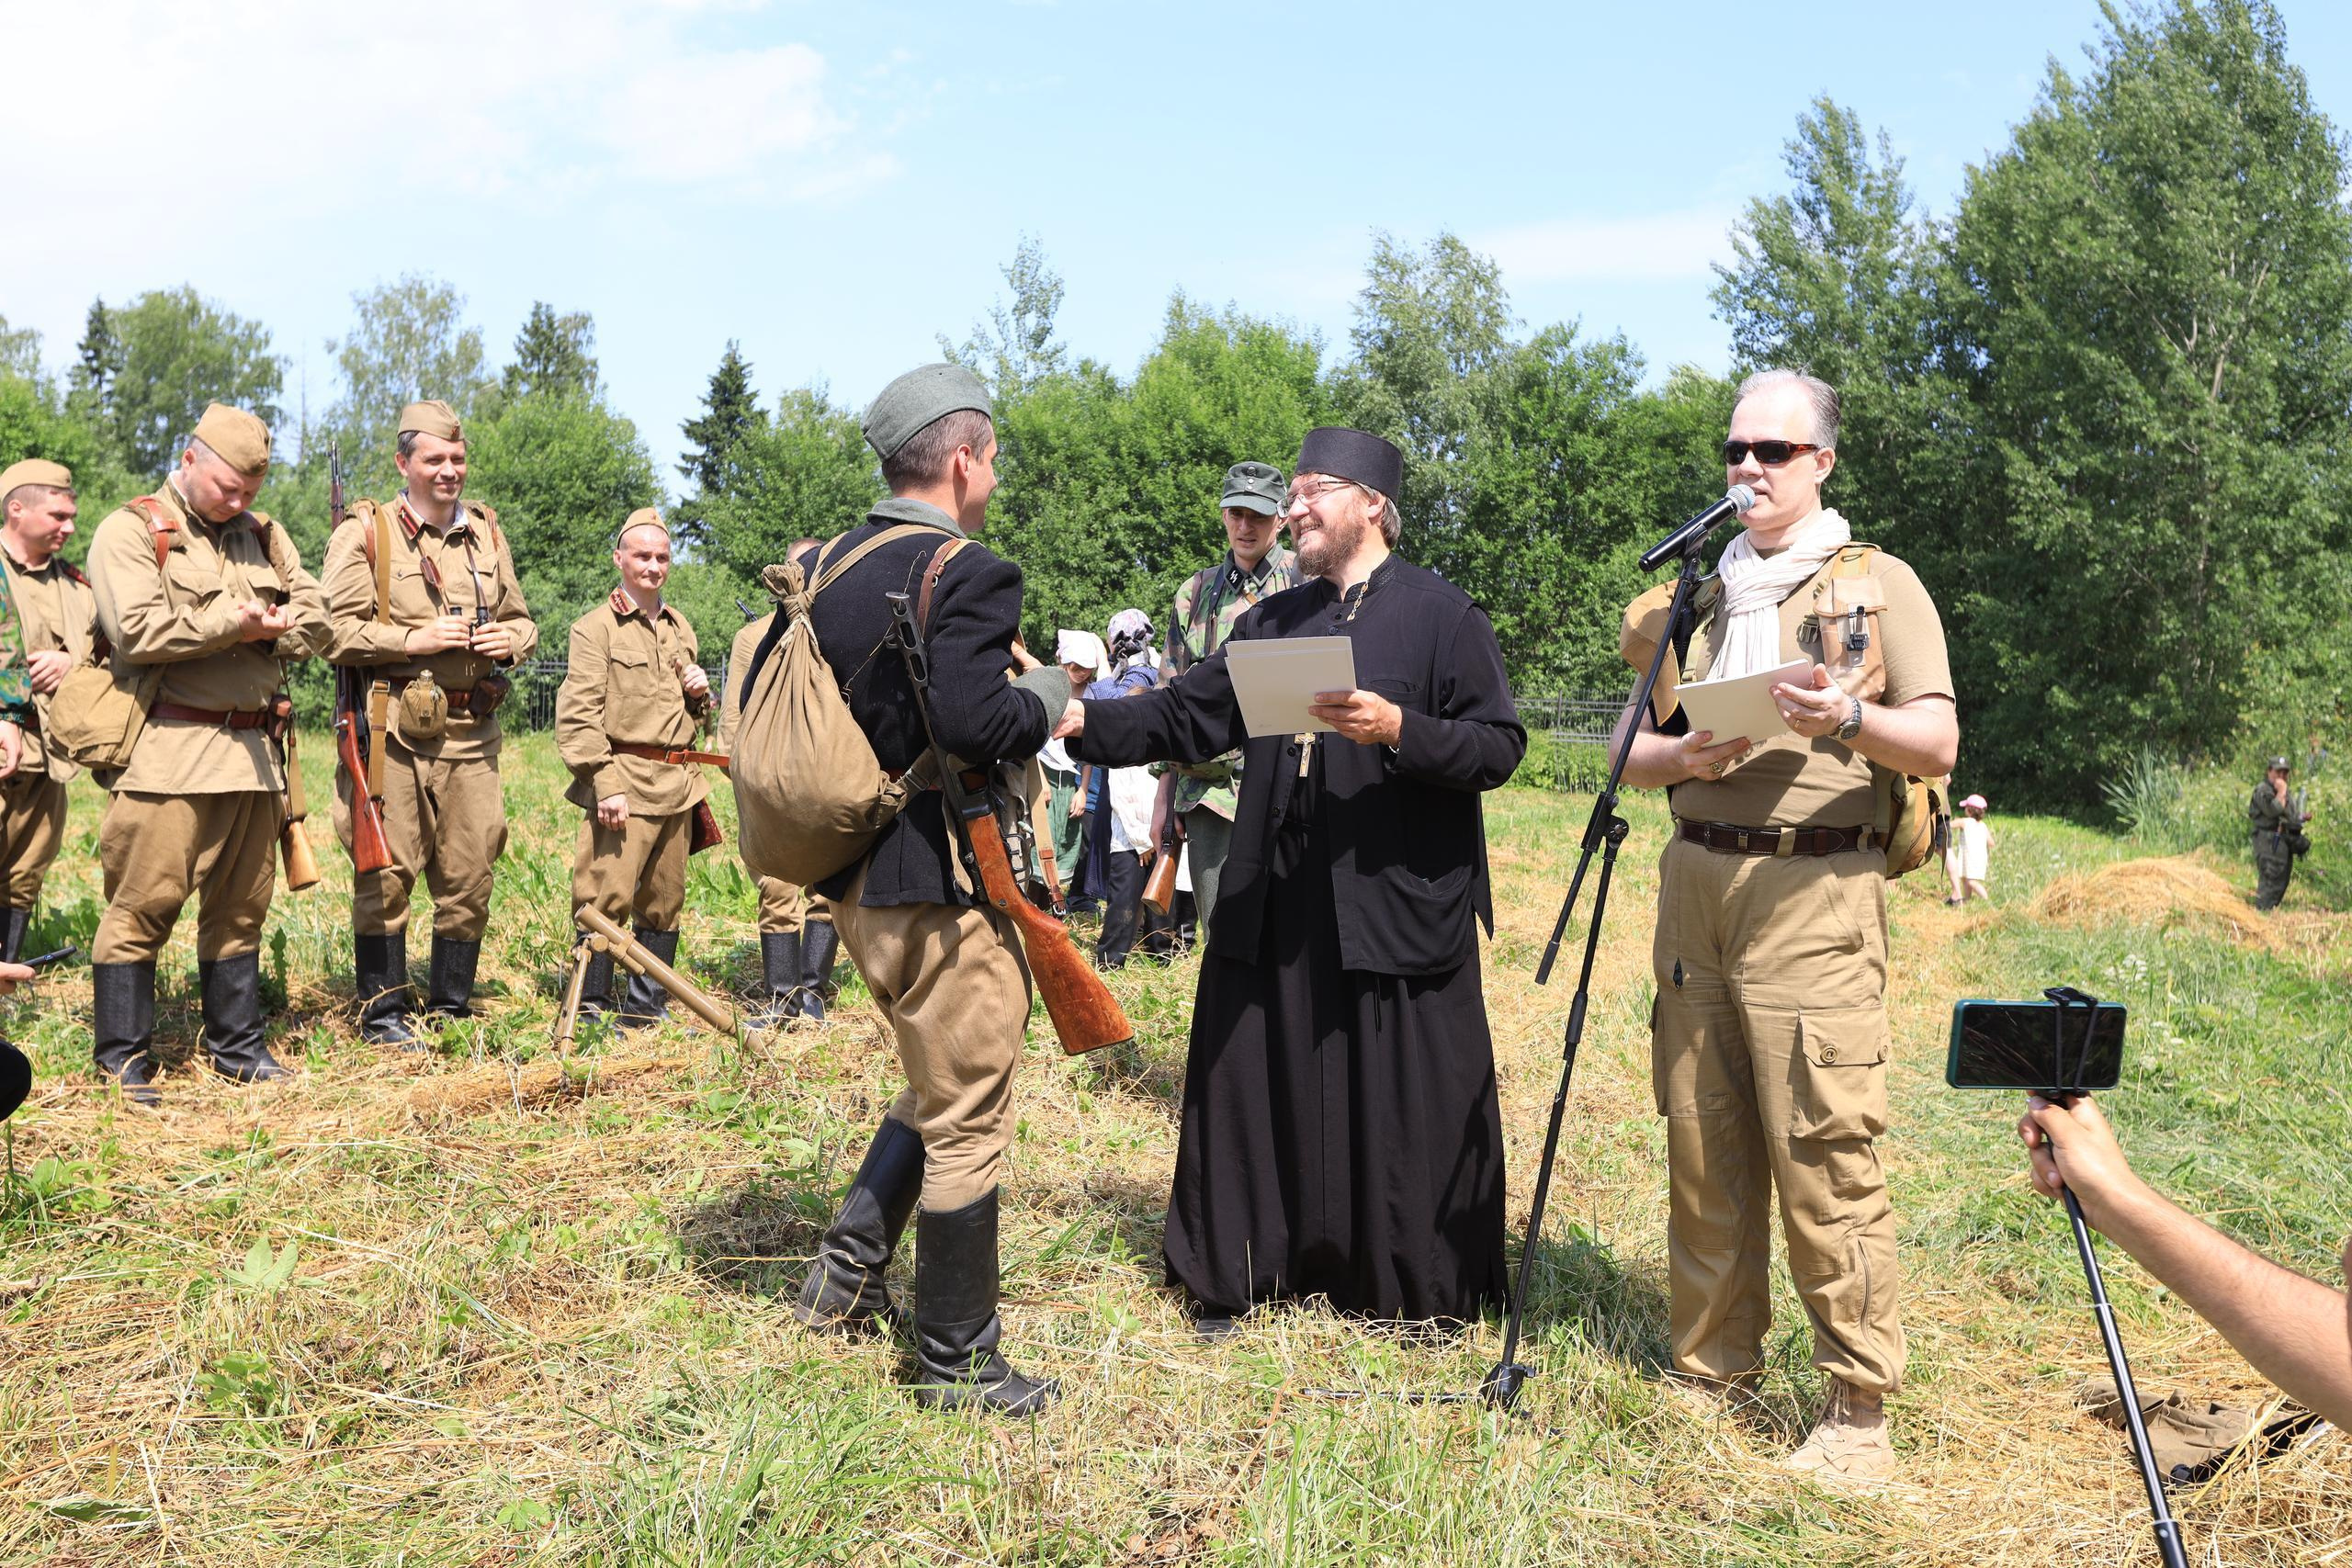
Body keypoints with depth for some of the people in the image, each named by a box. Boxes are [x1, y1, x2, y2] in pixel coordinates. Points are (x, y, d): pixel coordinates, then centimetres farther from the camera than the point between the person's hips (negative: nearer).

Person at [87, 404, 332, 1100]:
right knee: (144, 903, -5)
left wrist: (264, 631, -9)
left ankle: (237, 1045, 22)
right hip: (167, 749, -6)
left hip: (253, 750, 6)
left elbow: (316, 621, 10)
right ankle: (123, 1058, 5)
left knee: (241, 904, 12)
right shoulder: (130, 530, -2)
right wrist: (232, 623, -11)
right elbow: (137, 631, -16)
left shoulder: (264, 536, 17)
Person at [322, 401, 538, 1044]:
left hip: (473, 732, 5)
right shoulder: (365, 532, -1)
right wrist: (413, 640, -15)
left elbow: (522, 620, 23)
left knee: (471, 875, 7)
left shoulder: (487, 533, 15)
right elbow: (334, 632, -6)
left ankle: (452, 1005, 21)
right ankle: (382, 1012, 10)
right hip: (393, 730, -4)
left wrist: (509, 641, 1)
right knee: (387, 874, -2)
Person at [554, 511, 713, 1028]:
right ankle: (590, 1005, 2)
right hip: (626, 782, -6)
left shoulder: (680, 628, 18)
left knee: (664, 901, 10)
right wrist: (605, 785, -18)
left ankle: (647, 1009, 20)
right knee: (608, 896, -9)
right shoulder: (597, 627, -3)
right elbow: (578, 715, -9)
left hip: (679, 782, 7)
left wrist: (699, 694, 5)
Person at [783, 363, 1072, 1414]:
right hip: (943, 887, -8)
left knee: (935, 1088, 26)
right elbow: (973, 723, -27)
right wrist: (1048, 692, -9)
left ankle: (843, 1280, 27)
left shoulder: (822, 567, 9)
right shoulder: (967, 573, -16)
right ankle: (957, 1361, 16)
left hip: (853, 881, 9)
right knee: (967, 1120, 4)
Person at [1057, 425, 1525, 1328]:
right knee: (1260, 1085, 10)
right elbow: (1186, 716, 11)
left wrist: (1398, 730, -22)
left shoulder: (1440, 613, -1)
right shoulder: (1271, 621, 17)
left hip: (1398, 906, -5)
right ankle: (1243, 1275, 26)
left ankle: (1420, 1296, 20)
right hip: (1274, 906, 5)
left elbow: (1500, 746, -8)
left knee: (1403, 1103, 3)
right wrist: (1084, 723, -2)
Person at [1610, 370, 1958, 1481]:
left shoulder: (1879, 585, 7)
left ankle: (1858, 1410, 1)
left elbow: (1938, 745, -2)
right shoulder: (1695, 595, 20)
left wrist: (1846, 720, -21)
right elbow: (1629, 750, 16)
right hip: (1694, 882, 5)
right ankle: (1711, 1374, 18)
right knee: (1702, 1147, 7)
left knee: (1822, 1157, -9)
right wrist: (1681, 754, -6)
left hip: (1813, 890, -5)